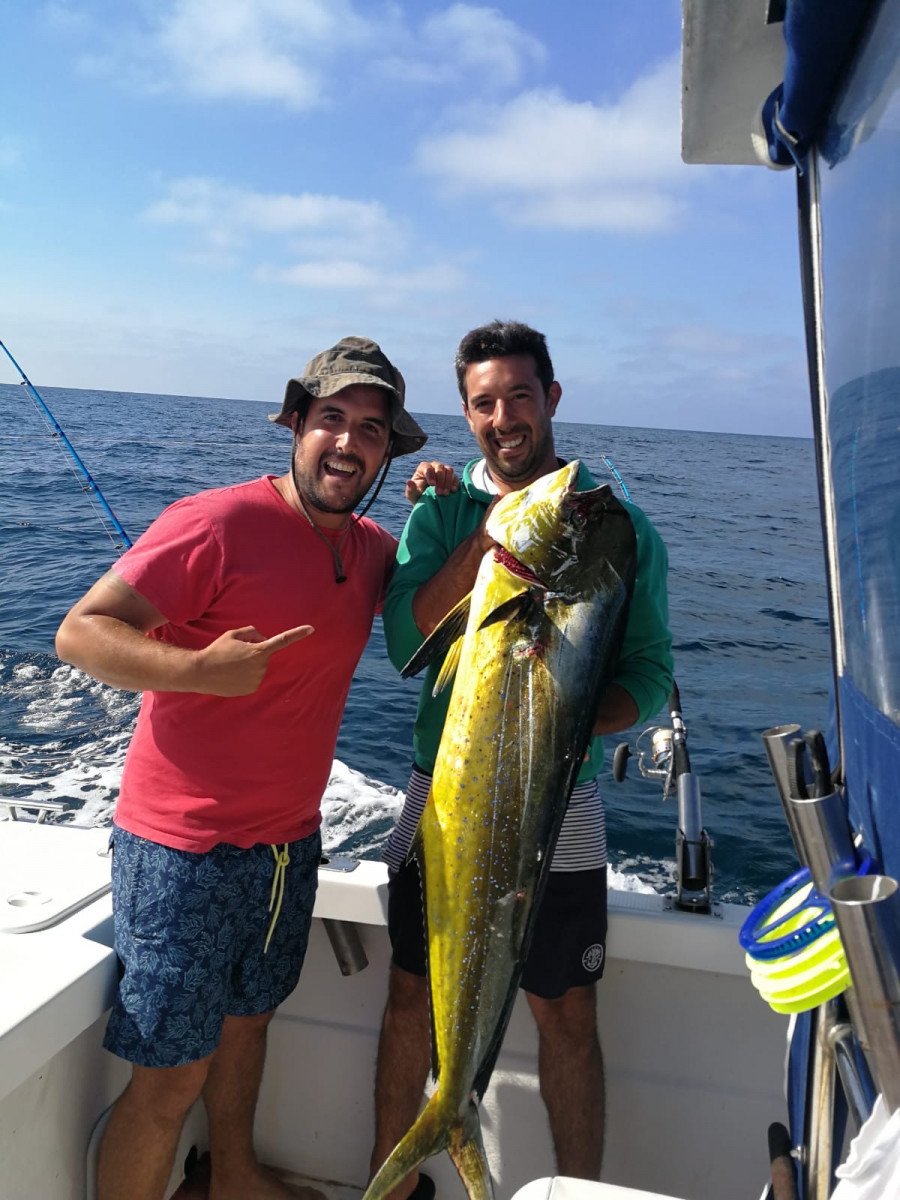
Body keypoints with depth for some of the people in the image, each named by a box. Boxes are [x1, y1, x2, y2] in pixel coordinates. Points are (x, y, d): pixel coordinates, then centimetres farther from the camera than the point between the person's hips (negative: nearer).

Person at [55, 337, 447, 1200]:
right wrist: (199, 668, -36)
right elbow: (80, 632, -18)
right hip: (184, 849, -7)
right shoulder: (218, 524, -19)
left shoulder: (373, 548, 3)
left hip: (290, 842, 7)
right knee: (172, 1076, 4)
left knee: (248, 1018, 26)